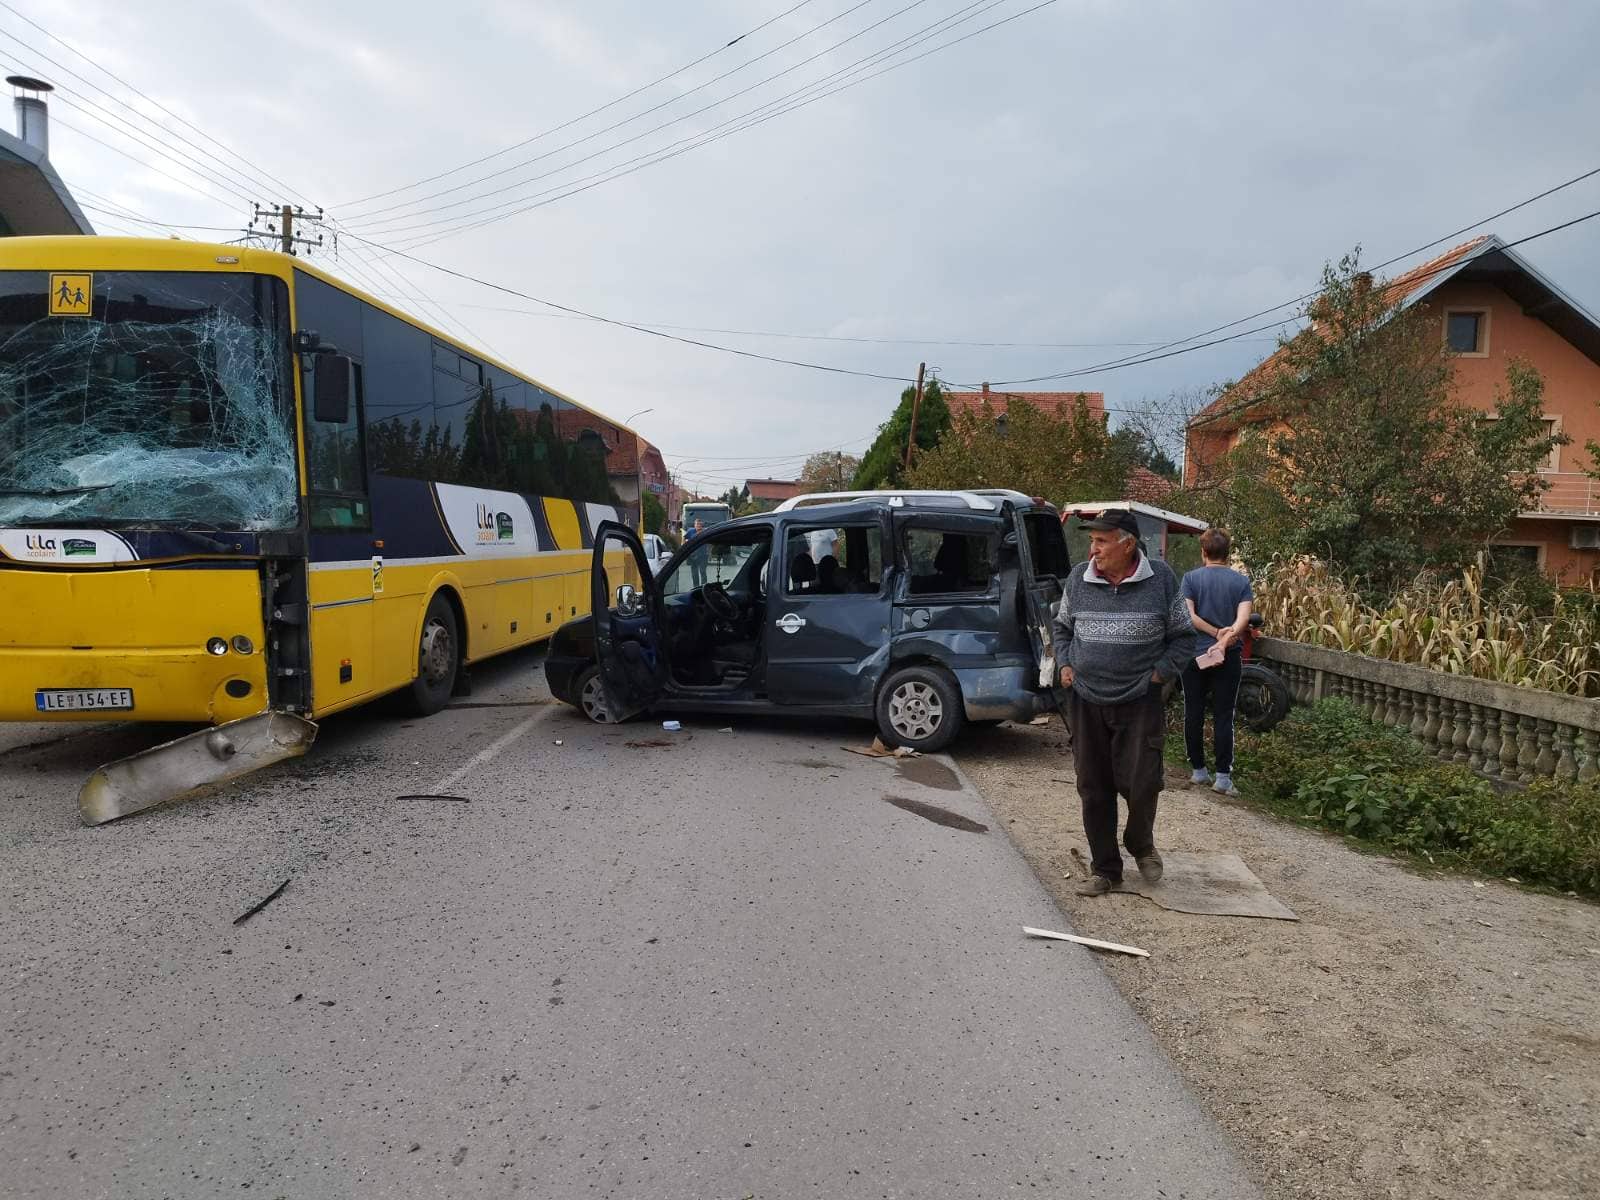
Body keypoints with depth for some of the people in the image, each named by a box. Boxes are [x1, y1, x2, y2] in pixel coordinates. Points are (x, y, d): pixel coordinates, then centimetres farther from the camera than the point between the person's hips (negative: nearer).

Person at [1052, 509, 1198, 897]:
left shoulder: (1160, 578, -5)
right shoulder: (1079, 577, 2)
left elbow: (1183, 636, 5)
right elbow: (1061, 626, 18)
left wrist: (1159, 674, -6)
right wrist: (1065, 665, 5)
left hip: (1140, 703, -2)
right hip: (1086, 701, 3)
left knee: (1141, 784, -4)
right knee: (1093, 788, 6)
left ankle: (1141, 846, 29)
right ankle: (1105, 869, 20)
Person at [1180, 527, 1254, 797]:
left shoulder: (1191, 578, -3)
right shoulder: (1241, 581, 1)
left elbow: (1188, 616, -14)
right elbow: (1243, 618, -13)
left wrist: (1216, 632, -12)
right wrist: (1225, 639, -21)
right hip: (1228, 656, 1)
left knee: (1193, 713, 10)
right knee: (1224, 716, 3)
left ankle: (1198, 770, 17)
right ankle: (1223, 776, -2)